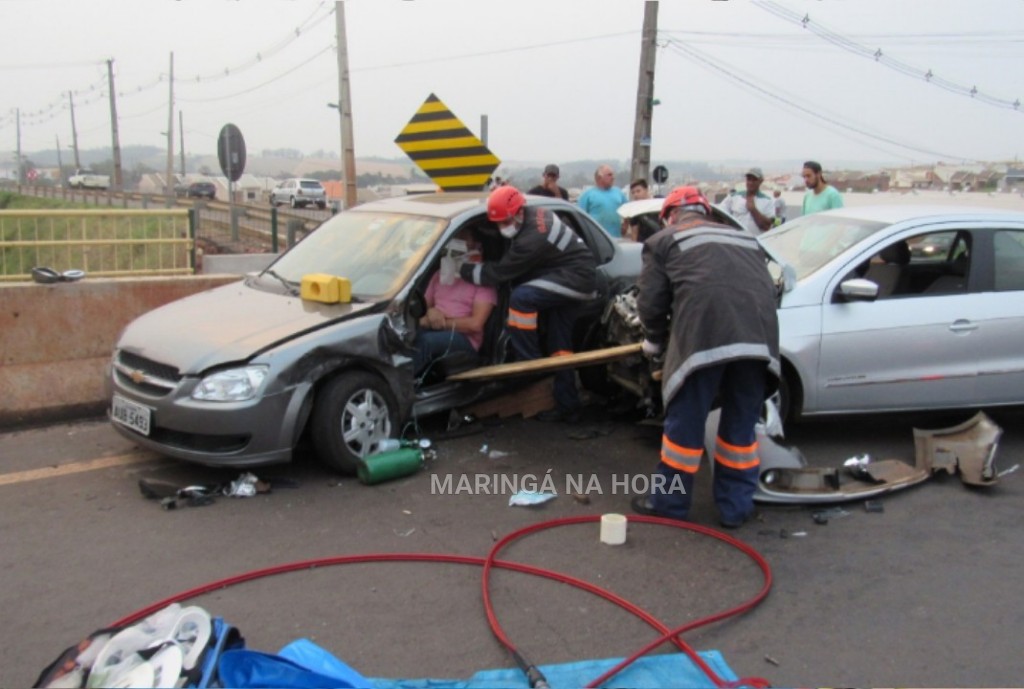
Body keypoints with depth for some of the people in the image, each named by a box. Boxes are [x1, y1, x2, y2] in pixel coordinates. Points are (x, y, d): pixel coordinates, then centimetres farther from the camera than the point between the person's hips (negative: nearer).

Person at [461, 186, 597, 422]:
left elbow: (499, 272, -21)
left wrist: (462, 269, -13)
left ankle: (529, 362, -14)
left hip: (576, 278, -11)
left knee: (521, 298, -27)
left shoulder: (532, 239, -28)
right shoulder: (535, 215, 2)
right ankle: (567, 405, 15)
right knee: (559, 344, 10)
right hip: (574, 277, 11)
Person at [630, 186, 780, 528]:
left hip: (704, 333, -4)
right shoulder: (745, 239, 35)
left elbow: (651, 302, 12)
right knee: (741, 422, 16)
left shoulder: (664, 241, 21)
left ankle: (668, 500, 20)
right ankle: (735, 506, 24)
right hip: (758, 333, 5)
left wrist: (655, 341, 29)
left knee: (686, 420, 8)